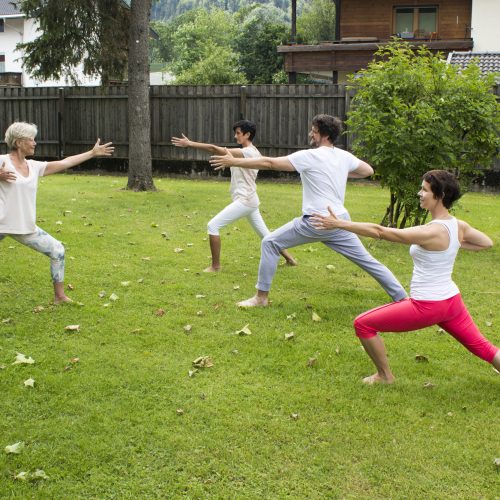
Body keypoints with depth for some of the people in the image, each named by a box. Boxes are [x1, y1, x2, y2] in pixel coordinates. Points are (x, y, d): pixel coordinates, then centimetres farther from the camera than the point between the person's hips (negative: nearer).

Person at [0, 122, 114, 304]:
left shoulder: (34, 166, 8)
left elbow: (64, 163, 12)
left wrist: (92, 153, 15)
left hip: (26, 227, 6)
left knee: (57, 251, 9)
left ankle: (59, 296, 21)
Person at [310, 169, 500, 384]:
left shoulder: (430, 233, -24)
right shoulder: (459, 226, -2)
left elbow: (380, 231, -25)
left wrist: (339, 224, -22)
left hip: (426, 306, -8)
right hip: (452, 301, 8)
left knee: (362, 324, 4)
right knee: (482, 347, 23)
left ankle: (384, 376, 18)